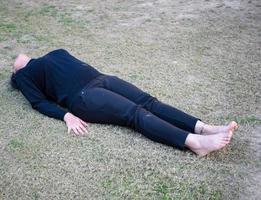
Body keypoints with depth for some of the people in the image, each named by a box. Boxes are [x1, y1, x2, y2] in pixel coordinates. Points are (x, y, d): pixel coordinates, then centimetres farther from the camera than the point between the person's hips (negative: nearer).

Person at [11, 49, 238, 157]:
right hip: (82, 96, -7)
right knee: (135, 113, -27)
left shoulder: (56, 53, 35)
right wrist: (66, 115, -15)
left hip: (100, 78, 7)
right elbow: (40, 102, 2)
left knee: (148, 101, -16)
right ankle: (195, 142, -41)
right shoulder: (25, 76, 16)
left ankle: (204, 128, -29)